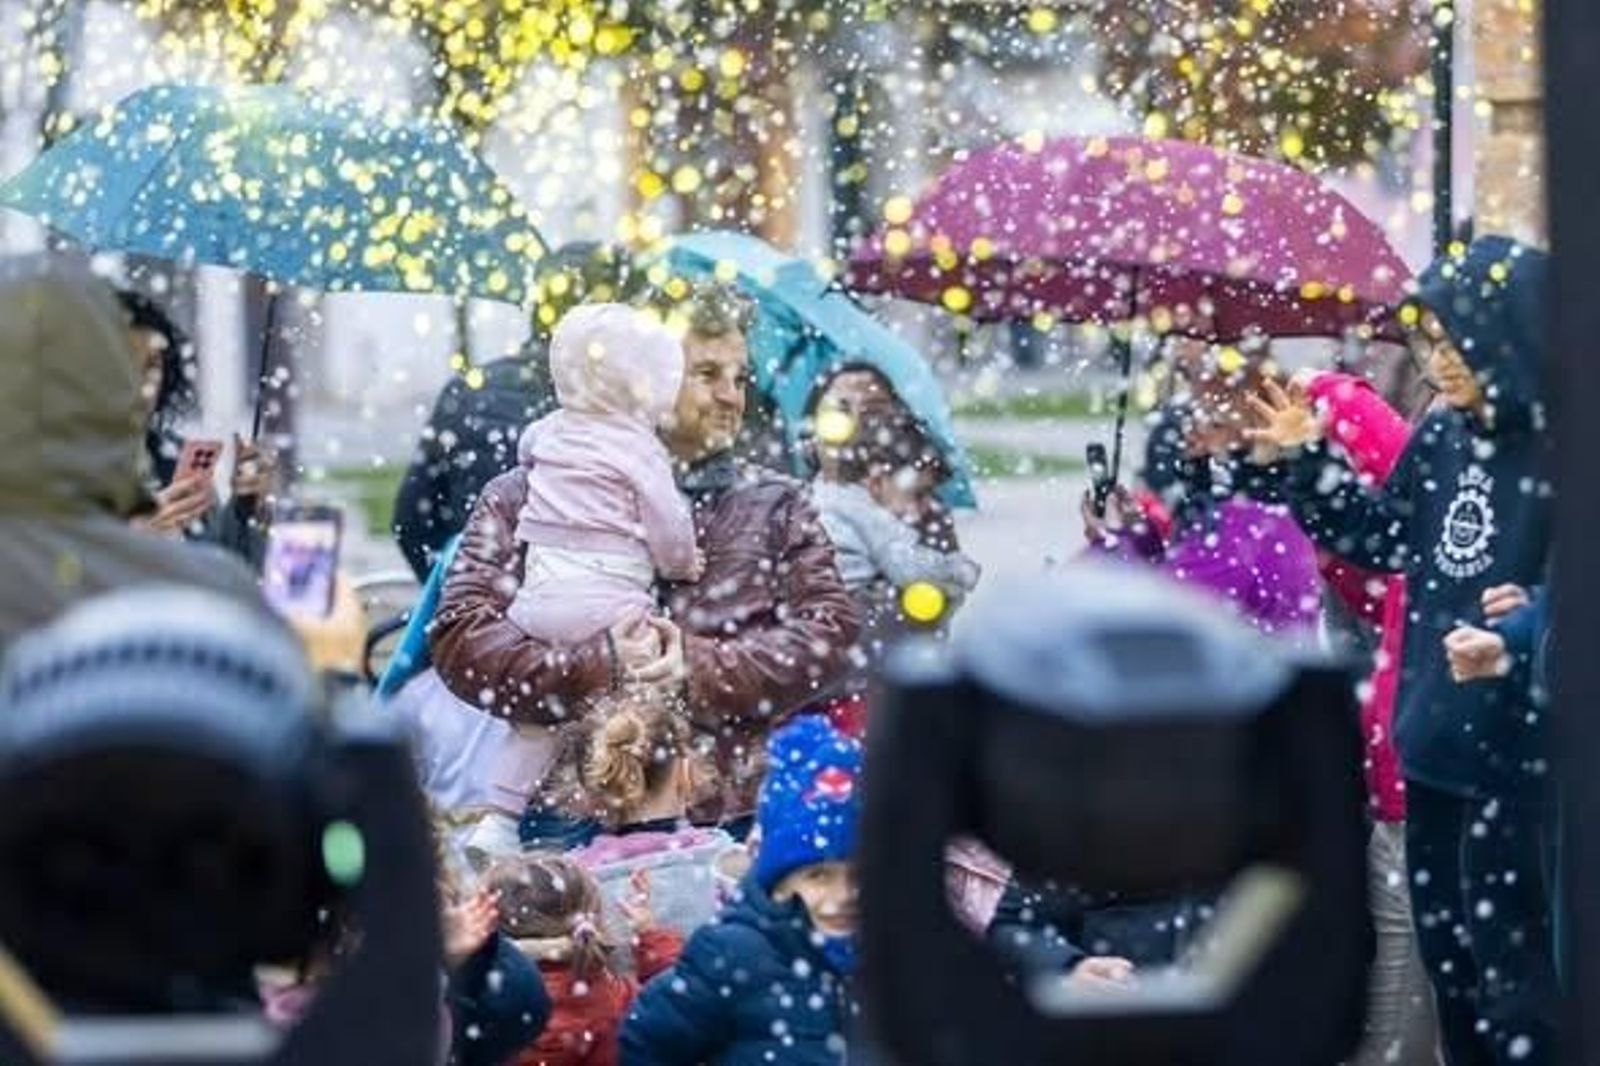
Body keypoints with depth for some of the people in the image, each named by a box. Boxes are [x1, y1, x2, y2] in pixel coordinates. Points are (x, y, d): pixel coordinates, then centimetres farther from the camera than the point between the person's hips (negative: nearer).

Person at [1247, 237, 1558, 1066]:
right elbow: (1385, 537, 20)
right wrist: (1311, 461, 13)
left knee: (1514, 970, -2)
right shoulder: (1441, 440, 6)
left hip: (1520, 755, -8)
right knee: (1447, 960, 18)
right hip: (1436, 743, 8)